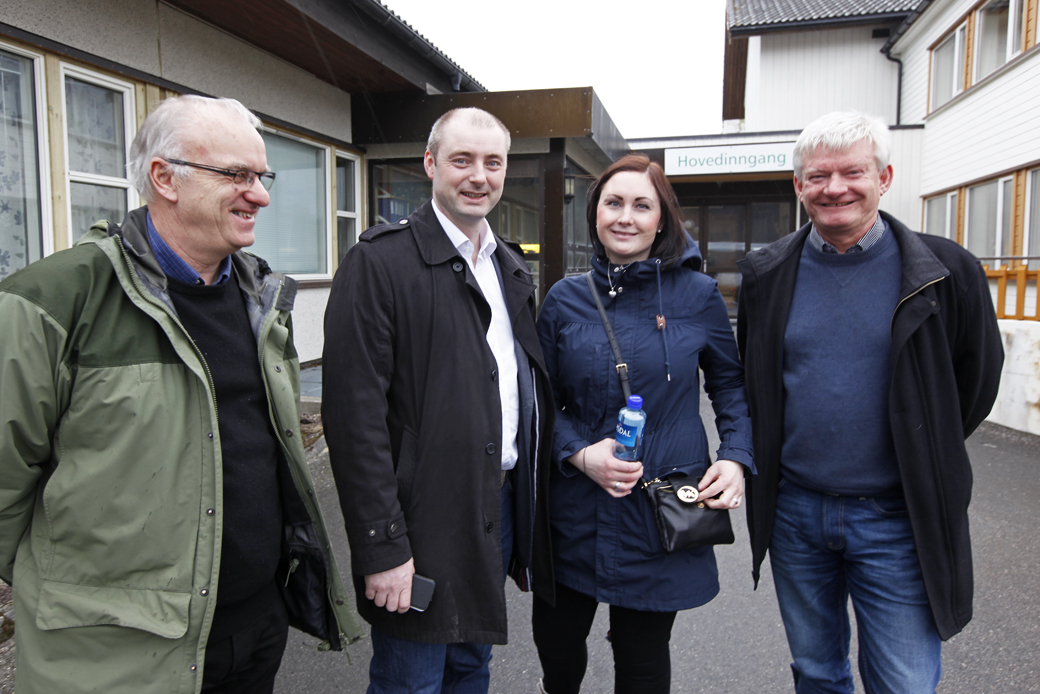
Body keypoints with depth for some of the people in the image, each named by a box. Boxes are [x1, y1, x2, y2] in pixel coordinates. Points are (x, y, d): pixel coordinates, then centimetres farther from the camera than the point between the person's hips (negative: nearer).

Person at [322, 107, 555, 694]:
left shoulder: (512, 268, 11)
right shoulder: (381, 261, -13)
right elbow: (356, 413, -17)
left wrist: (530, 512, 13)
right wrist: (382, 547, -18)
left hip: (502, 507, 7)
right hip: (425, 521, -6)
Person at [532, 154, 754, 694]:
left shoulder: (697, 295, -4)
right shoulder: (565, 299, 0)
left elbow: (731, 383, 7)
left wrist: (736, 457, -7)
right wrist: (580, 453, -12)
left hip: (662, 510, -1)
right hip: (575, 509, 2)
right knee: (555, 640, 16)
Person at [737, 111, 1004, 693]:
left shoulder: (947, 271, -8)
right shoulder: (766, 274, 0)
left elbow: (977, 378, 4)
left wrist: (925, 458, 7)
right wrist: (765, 460, 9)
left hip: (896, 520, -2)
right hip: (794, 511, 3)